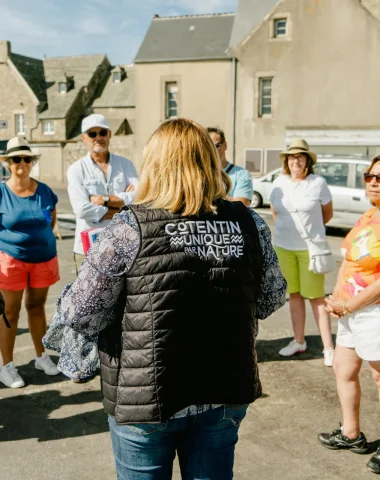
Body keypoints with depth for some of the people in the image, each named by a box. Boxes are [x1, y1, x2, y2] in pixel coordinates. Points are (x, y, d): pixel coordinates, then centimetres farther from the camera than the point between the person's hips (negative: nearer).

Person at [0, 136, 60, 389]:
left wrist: (42, 237, 8)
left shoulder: (44, 191, 1)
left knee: (37, 306, 15)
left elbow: (52, 217, 17)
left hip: (44, 258, 3)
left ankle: (42, 356, 29)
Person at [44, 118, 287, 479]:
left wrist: (66, 309, 8)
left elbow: (80, 314, -13)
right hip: (226, 392, 3)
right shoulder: (248, 223, -6)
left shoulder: (129, 228, -17)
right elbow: (271, 299, 4)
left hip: (147, 396, -3)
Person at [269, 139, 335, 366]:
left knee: (316, 296, -2)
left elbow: (327, 214, 4)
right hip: (283, 246, 4)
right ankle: (299, 341, 23)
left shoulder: (319, 182, -8)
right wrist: (289, 228, 12)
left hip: (311, 247, -4)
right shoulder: (279, 183, 2)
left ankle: (329, 347, 5)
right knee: (294, 293, 11)